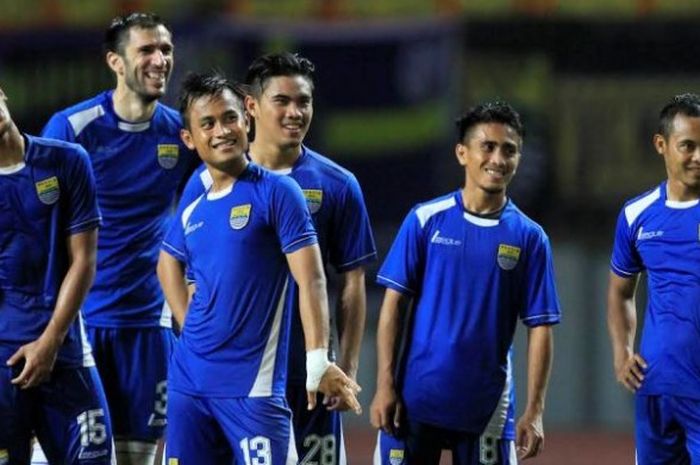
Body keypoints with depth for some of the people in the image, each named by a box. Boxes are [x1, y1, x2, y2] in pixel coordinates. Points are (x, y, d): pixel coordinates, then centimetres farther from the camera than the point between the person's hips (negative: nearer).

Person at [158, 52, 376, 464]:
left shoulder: (338, 185, 2)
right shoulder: (211, 179, 1)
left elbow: (352, 284, 4)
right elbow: (172, 263, 6)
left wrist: (348, 367, -2)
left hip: (307, 368, 0)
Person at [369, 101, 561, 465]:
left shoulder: (529, 238, 3)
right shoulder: (425, 220, 1)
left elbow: (539, 327, 1)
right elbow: (394, 305, 1)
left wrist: (534, 411, -6)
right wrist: (385, 386, -6)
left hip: (486, 407, 1)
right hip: (416, 399, -1)